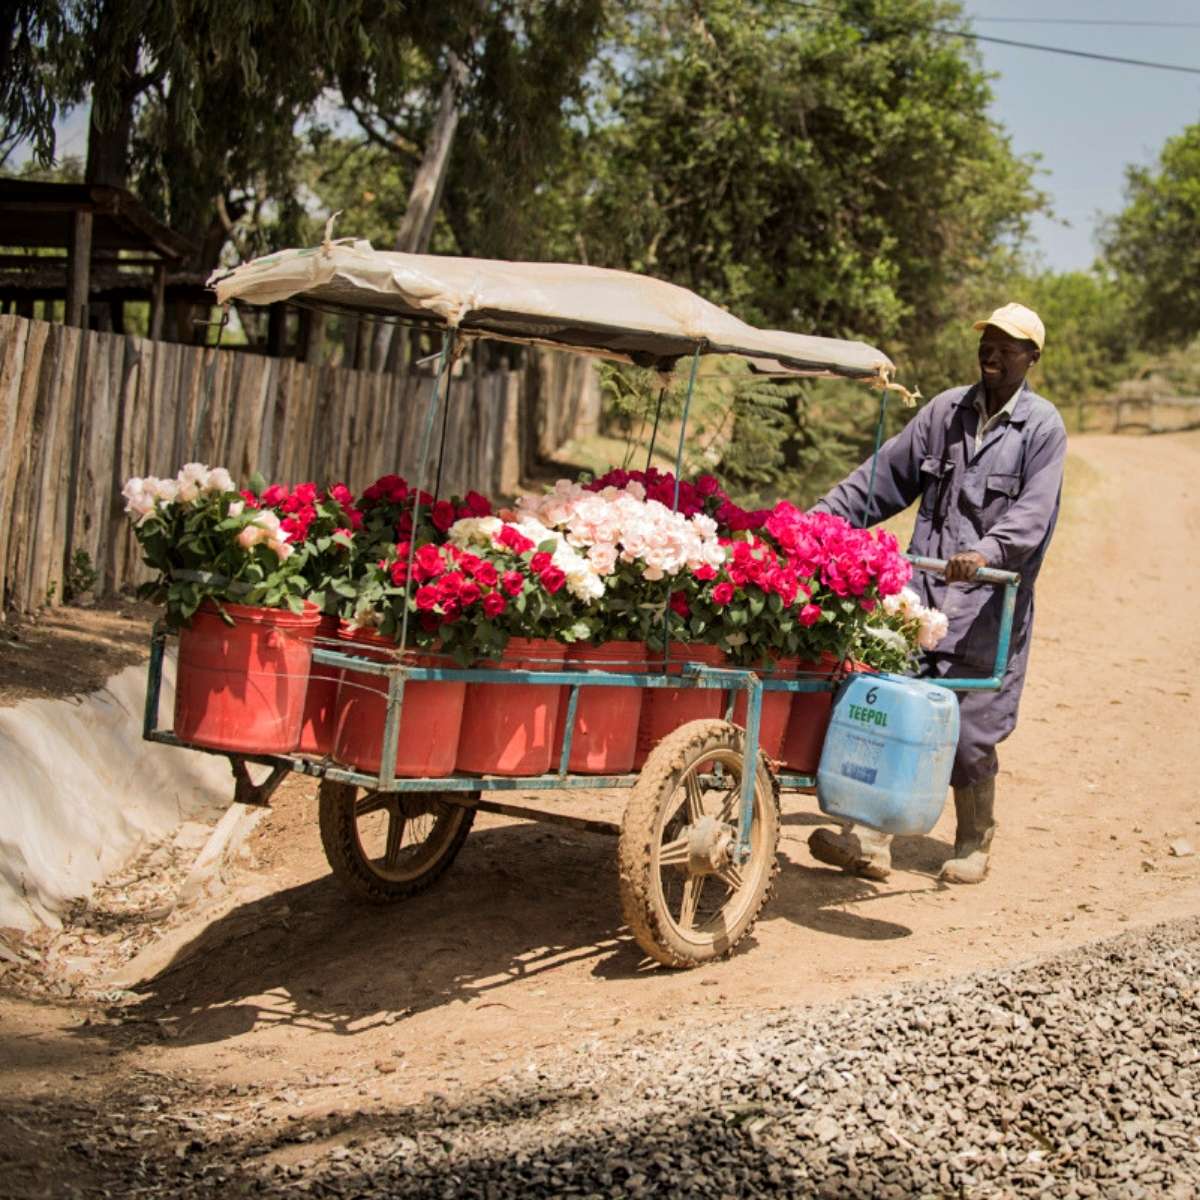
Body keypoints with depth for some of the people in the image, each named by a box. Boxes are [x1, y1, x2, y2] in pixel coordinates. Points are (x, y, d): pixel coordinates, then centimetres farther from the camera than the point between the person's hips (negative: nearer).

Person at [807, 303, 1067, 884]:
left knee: (969, 729, 1)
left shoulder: (1042, 427, -3)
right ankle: (870, 840, -1)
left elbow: (1032, 513, -15)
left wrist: (988, 550, -33)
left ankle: (974, 843, 22)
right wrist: (823, 517, 6)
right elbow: (885, 475, 14)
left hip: (989, 602, -4)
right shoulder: (947, 409, 11)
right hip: (922, 588, 4)